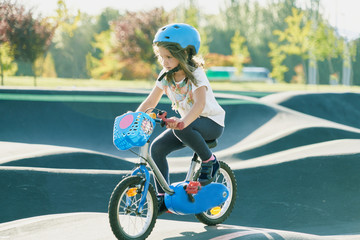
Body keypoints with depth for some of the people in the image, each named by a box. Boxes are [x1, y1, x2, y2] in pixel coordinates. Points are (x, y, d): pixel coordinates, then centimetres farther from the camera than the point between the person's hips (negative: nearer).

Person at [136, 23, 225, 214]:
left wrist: (183, 122, -57)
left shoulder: (195, 74, -23)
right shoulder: (166, 76, -3)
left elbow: (200, 104, -40)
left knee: (181, 128, -37)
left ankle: (209, 161, -14)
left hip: (212, 123, -7)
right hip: (188, 121, 7)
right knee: (157, 147, -14)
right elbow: (151, 101, 0)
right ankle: (163, 197, -4)